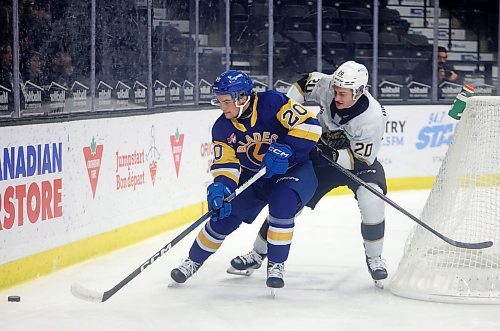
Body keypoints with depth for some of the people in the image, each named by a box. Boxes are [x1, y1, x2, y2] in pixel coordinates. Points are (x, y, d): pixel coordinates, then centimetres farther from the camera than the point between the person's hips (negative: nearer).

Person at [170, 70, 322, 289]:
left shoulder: (272, 103, -24)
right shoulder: (222, 129, -9)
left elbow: (309, 125, -28)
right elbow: (225, 165, -11)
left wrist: (284, 149, -38)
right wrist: (220, 187, -31)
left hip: (294, 169, -4)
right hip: (254, 176, 4)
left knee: (282, 200, -33)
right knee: (225, 215, -7)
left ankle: (276, 265, -17)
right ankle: (193, 261, 15)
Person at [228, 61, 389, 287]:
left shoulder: (373, 117, -32)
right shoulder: (327, 85, -23)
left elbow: (363, 159, -27)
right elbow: (304, 84, -1)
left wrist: (335, 156, -40)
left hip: (357, 160, -3)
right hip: (323, 152, 3)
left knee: (371, 199, -28)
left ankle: (374, 258, -6)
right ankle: (258, 253, 15)